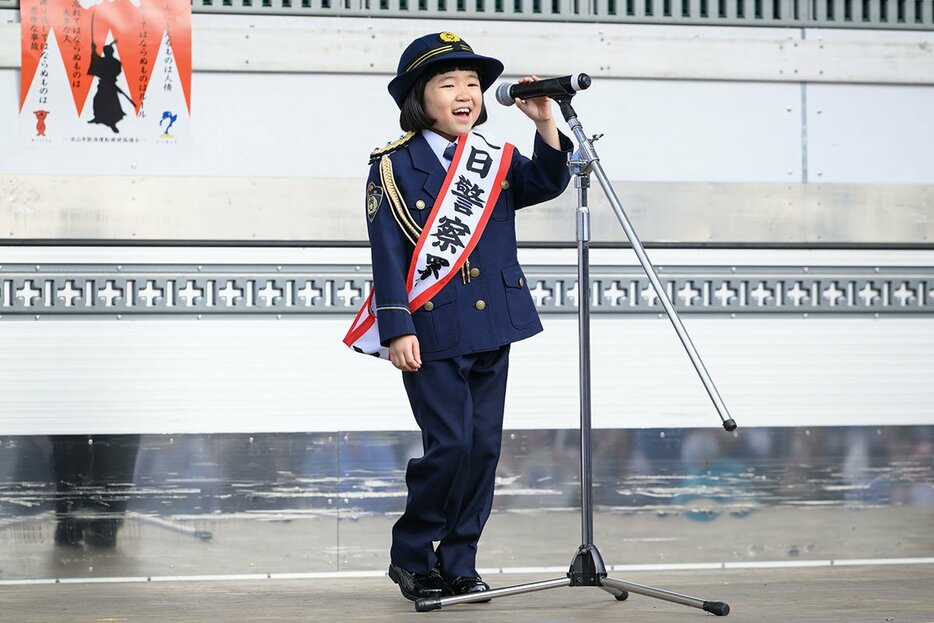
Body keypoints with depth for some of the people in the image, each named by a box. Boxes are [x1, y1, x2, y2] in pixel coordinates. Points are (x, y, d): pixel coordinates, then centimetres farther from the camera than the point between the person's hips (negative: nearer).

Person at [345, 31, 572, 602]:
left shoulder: (497, 159, 11)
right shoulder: (394, 167, -4)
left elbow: (548, 183, -5)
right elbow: (388, 256, -7)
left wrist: (546, 126, -19)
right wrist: (398, 330, -14)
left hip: (492, 327, 5)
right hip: (433, 332, -5)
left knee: (484, 445, 6)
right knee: (450, 444, -9)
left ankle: (458, 564, 16)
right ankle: (410, 555, 9)